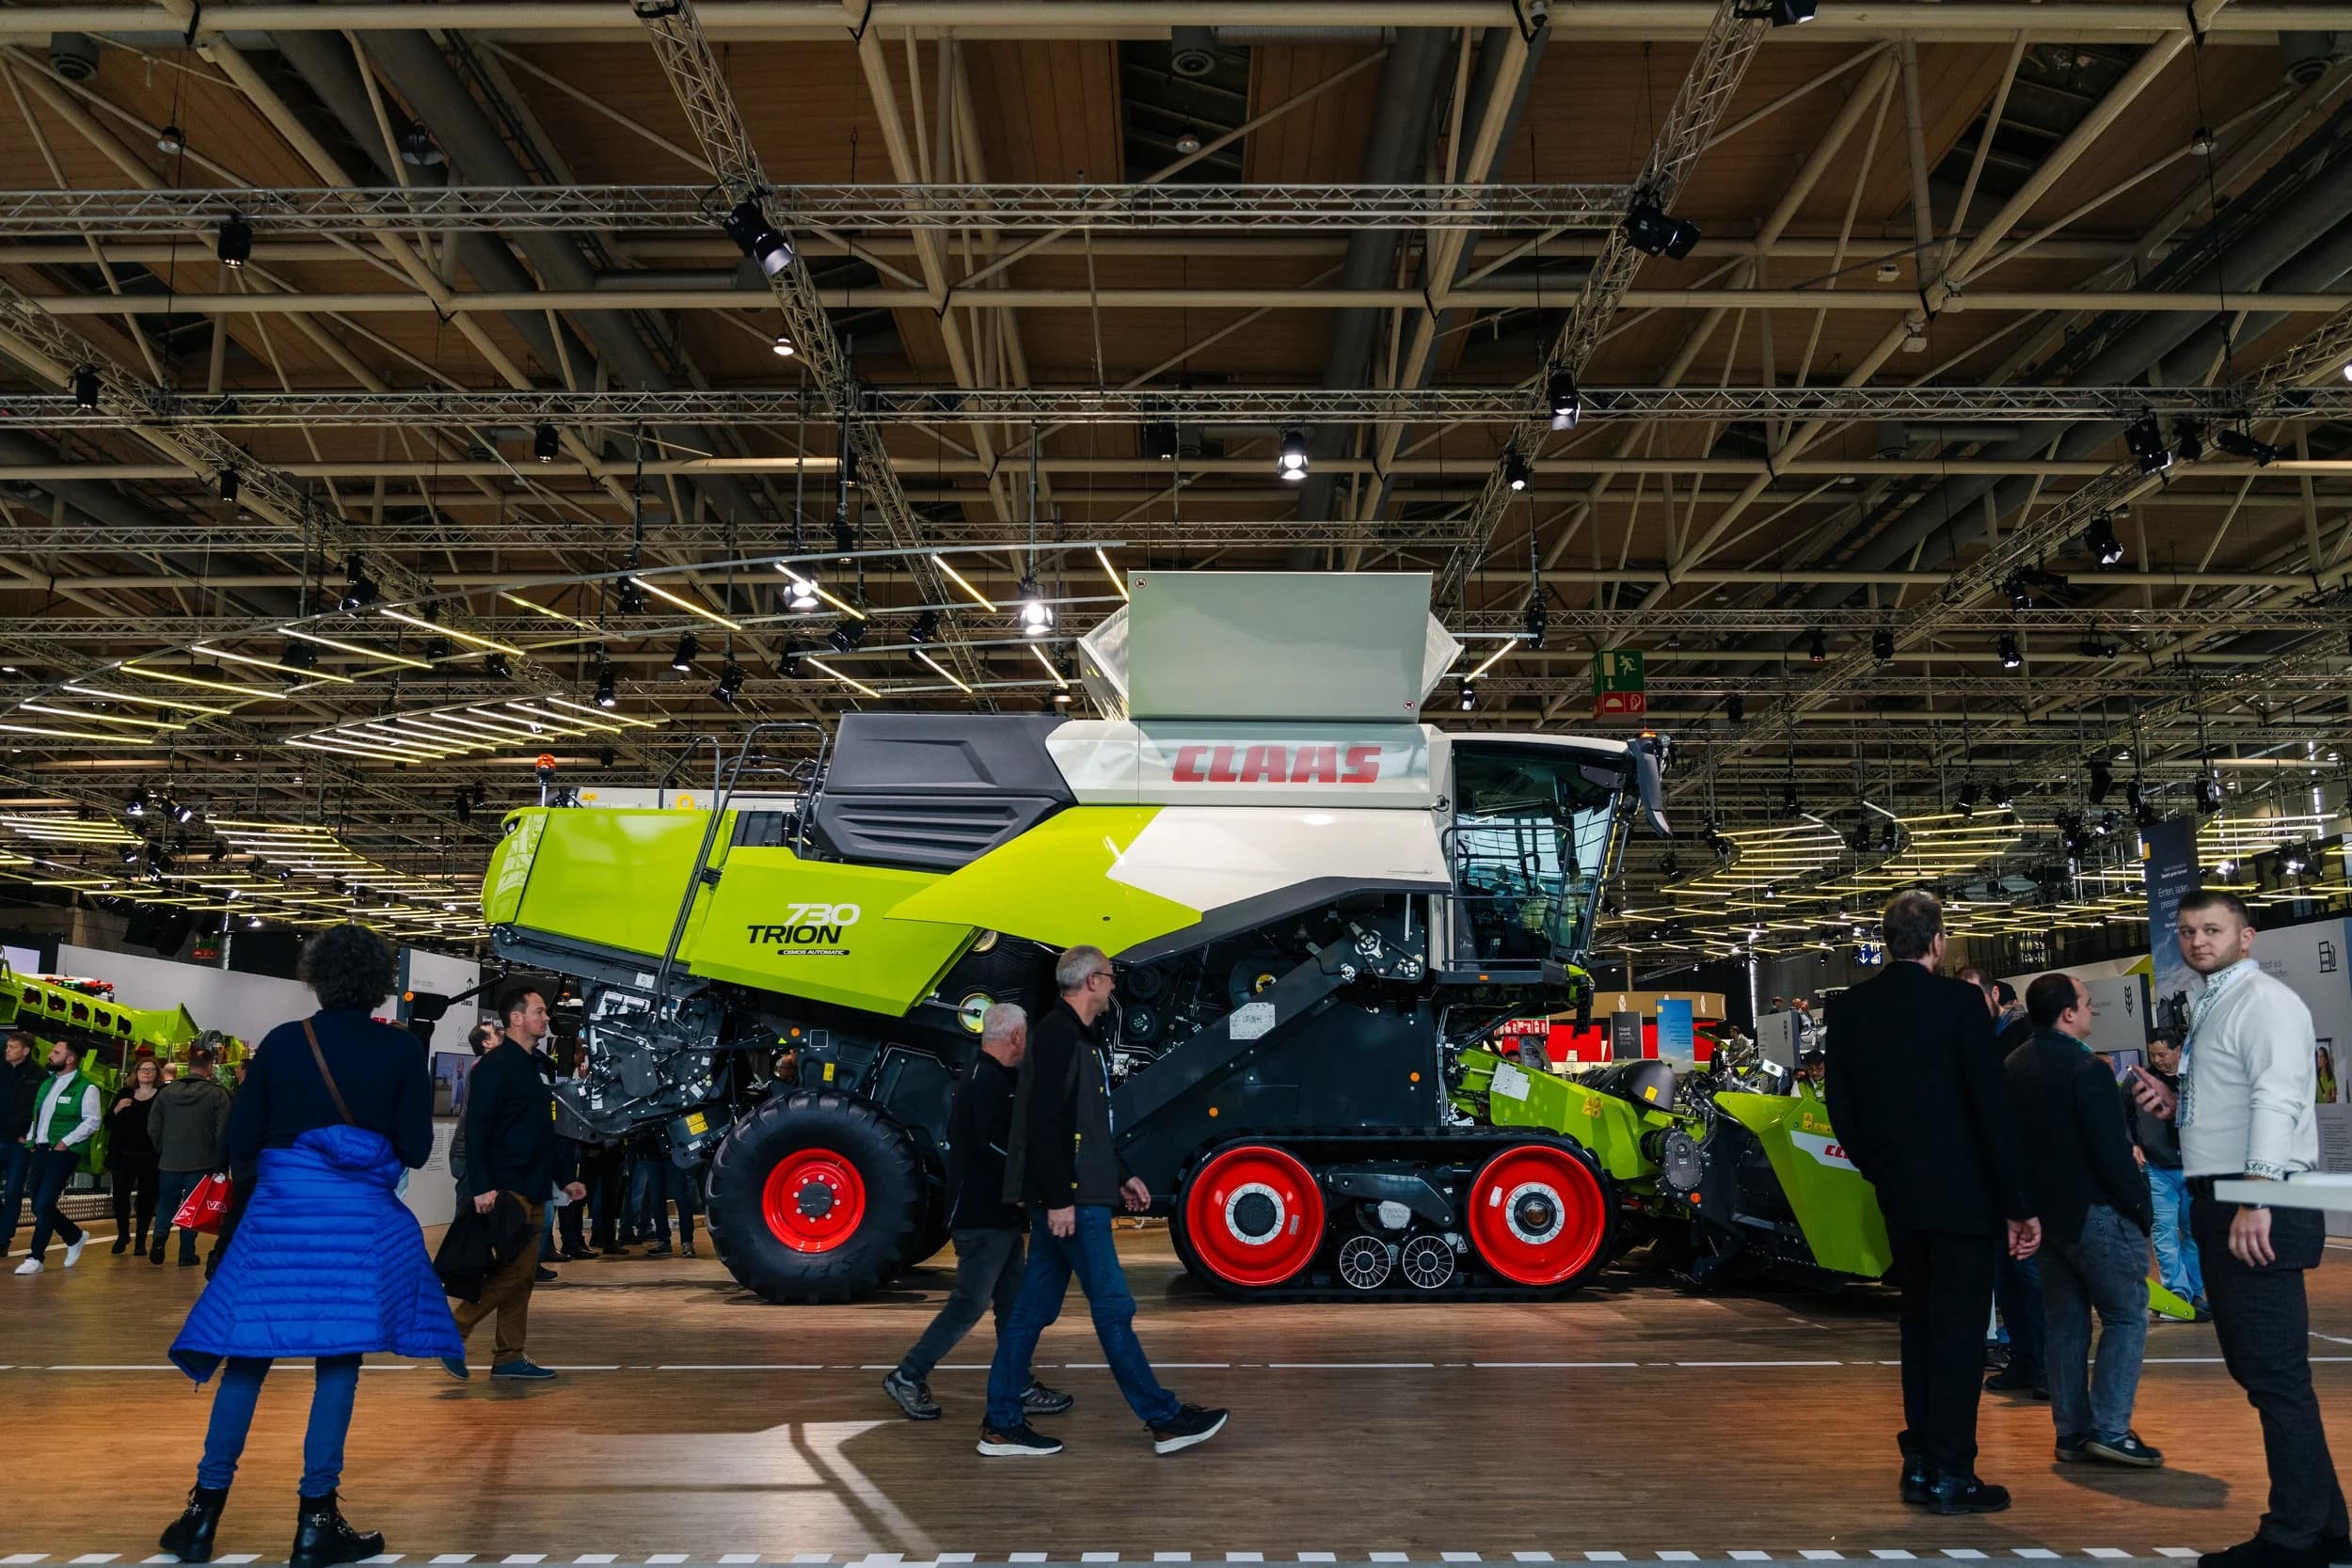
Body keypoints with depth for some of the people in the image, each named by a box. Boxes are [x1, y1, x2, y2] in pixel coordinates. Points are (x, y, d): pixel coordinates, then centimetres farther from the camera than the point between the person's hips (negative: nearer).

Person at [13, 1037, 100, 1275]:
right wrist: (30, 1138, 7)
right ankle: (75, 1237, 30)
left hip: (63, 1154, -8)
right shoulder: (48, 1083, 15)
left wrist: (65, 1142, -16)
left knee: (44, 1206, -9)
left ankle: (35, 1258, 1)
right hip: (40, 1151, 8)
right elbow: (37, 1114, 21)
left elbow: (92, 1122, -12)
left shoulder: (86, 1088, -9)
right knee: (39, 1207, 11)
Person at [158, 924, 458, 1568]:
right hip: (361, 1217, -1)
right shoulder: (403, 1049, -5)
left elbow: (239, 1143, 1)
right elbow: (415, 1151, -5)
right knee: (339, 1361, 6)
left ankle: (204, 1513, 18)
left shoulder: (281, 1041, -1)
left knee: (247, 1357, 11)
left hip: (279, 1208, 2)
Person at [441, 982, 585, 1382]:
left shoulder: (532, 1067, 18)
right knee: (513, 1270, -12)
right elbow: (477, 1129, -17)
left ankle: (511, 1358, 13)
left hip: (533, 1190, 9)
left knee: (523, 1274, 8)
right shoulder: (496, 1064, -10)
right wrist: (481, 1186, -25)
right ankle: (453, 1333, 1)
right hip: (507, 1189, -9)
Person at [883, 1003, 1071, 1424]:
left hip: (997, 1216, 11)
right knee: (969, 1303, -4)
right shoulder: (989, 1082, -17)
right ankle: (908, 1376, 5)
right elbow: (997, 1143, -26)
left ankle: (1021, 1389, 17)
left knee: (1012, 1305, 12)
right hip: (983, 1217, -11)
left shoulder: (989, 1078, 16)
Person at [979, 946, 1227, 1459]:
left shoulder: (1076, 1037, 19)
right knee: (1112, 1306, -3)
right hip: (1068, 1198, -10)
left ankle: (1002, 1425, 15)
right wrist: (1059, 1198, -23)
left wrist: (1120, 1179, 23)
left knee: (1033, 1309, 11)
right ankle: (1164, 1419, 4)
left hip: (1065, 1196, 10)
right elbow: (1043, 1121, -22)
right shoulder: (1058, 1035, -14)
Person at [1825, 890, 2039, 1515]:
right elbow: (1991, 1106, -14)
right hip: (1964, 1193, -5)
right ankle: (1952, 1476, 7)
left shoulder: (1849, 1008, 2)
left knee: (1920, 1325, 17)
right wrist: (2017, 1202, -9)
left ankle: (1919, 1465, 22)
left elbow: (1842, 1109, 5)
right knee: (1959, 1333, 3)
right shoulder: (1960, 1002, -12)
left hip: (1899, 1197, 5)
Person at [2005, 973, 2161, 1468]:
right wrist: (2142, 1208, -8)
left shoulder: (2012, 1067, 6)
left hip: (2043, 1209, 8)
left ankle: (2071, 1431, 15)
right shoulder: (2086, 1069, -18)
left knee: (2064, 1319, 12)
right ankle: (2109, 1428, -3)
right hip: (2094, 1212, -7)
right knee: (2126, 1315, 2)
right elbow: (2113, 1151, -20)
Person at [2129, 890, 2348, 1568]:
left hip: (2259, 1209, -10)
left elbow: (2275, 1100, -22)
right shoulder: (2209, 1008, 19)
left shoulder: (2264, 1001, -10)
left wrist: (2256, 1199, -29)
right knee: (2253, 1368, 15)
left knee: (2274, 1373, -6)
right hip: (2221, 1205, 10)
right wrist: (2176, 1104, 10)